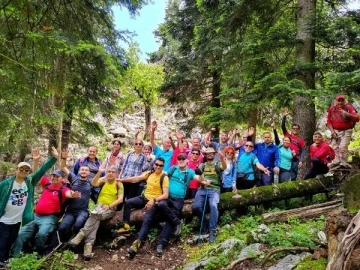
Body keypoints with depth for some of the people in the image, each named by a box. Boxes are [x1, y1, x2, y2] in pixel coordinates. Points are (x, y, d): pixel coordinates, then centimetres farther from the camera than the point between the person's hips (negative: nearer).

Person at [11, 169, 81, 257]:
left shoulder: (63, 189, -6)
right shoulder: (47, 184, 11)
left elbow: (68, 193, -29)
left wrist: (73, 194, -52)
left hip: (50, 218, -7)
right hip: (36, 216, 7)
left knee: (41, 234, -32)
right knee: (21, 234, 3)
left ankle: (40, 255, -7)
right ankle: (13, 255, 17)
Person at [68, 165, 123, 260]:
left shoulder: (119, 184, 4)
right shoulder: (103, 180, 8)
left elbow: (120, 199, -5)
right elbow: (94, 184, -14)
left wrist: (109, 206, -18)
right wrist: (99, 172, -26)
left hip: (111, 209, -1)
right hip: (99, 207, 1)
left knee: (95, 215, -34)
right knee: (96, 218, -33)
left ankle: (81, 234, -37)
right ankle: (89, 244, -45)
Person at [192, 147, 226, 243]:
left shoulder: (217, 164, 11)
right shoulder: (202, 165, 18)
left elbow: (224, 167, -13)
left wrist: (222, 158, -34)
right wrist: (202, 181, -17)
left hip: (214, 190, -2)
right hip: (202, 189, 2)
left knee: (213, 206, -31)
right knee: (195, 207, -21)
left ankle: (212, 231, -24)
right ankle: (203, 221, 10)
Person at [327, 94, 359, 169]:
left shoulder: (349, 107, -9)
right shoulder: (332, 109, -1)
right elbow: (329, 121, 8)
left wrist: (347, 114, -34)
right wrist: (332, 131, -4)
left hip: (346, 131, -3)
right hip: (335, 131, 3)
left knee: (343, 147, -17)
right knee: (335, 147, -3)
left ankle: (343, 163, -14)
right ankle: (336, 163, -1)